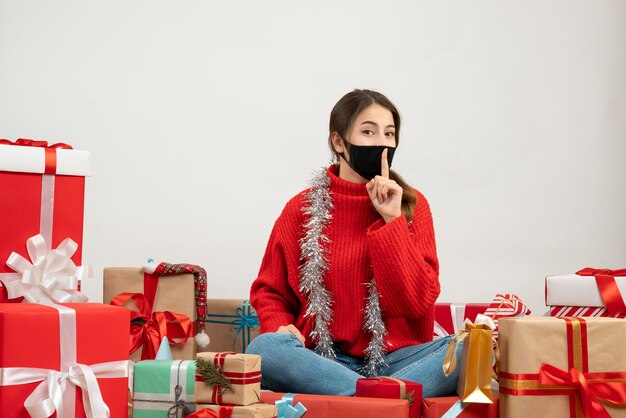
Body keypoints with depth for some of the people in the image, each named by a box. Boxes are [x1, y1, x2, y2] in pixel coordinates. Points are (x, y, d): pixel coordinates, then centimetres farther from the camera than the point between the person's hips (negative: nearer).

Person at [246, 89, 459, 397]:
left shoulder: (411, 205, 4)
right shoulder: (302, 209, 4)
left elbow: (417, 301, -5)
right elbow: (269, 291, 12)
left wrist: (392, 220, -11)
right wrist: (280, 326, -10)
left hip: (396, 357, 0)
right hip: (322, 359, 0)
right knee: (264, 348, -32)